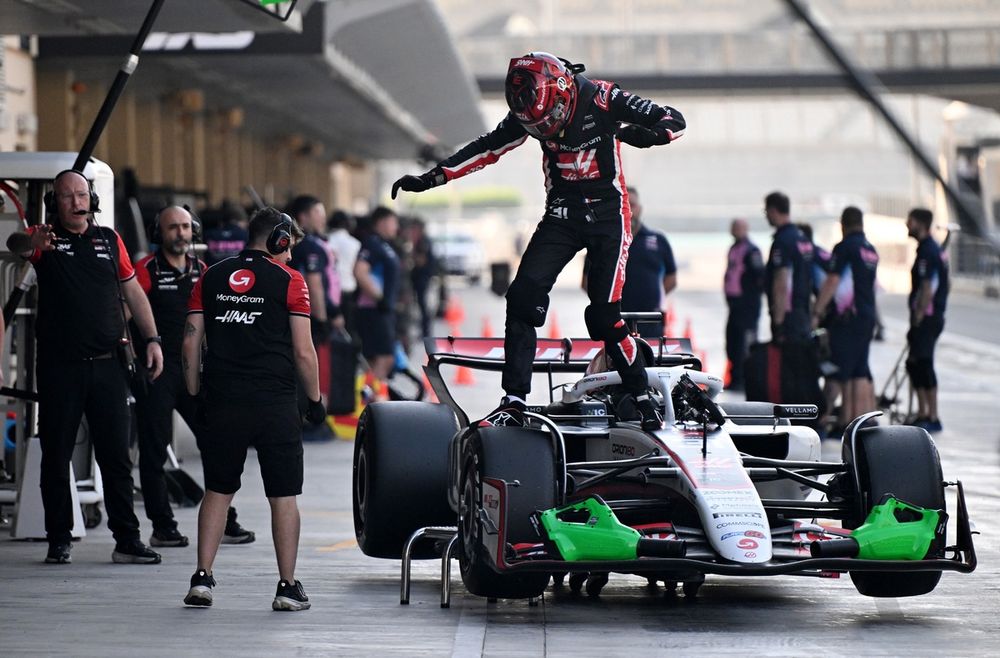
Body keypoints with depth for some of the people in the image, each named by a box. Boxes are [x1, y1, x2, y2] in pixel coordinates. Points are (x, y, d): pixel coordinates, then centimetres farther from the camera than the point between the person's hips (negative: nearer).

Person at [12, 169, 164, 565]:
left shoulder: (109, 240, 10)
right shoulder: (45, 238, -1)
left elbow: (132, 291, 16)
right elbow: (19, 245, -24)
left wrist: (152, 339, 7)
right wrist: (30, 243, -49)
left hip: (108, 364, 3)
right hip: (59, 365, -3)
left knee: (117, 457, 4)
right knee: (56, 456, 3)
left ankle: (127, 540, 8)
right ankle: (59, 541, 11)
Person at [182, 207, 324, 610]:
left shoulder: (210, 279, 9)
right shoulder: (289, 281, -2)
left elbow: (190, 342, 6)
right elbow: (304, 352, -5)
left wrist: (195, 395, 14)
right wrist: (315, 399, 7)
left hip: (222, 403, 3)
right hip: (275, 403, -3)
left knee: (217, 490, 12)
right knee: (283, 496, 4)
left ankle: (202, 578, 6)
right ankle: (288, 588, 6)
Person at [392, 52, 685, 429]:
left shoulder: (602, 100, -16)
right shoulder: (528, 114, -3)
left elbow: (674, 120, -13)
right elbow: (485, 149, 6)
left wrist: (651, 134, -36)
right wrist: (430, 179, 2)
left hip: (607, 213, -4)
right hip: (561, 213, 4)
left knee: (604, 314, -14)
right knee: (523, 298, -11)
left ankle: (641, 397, 3)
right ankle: (514, 402, -8)